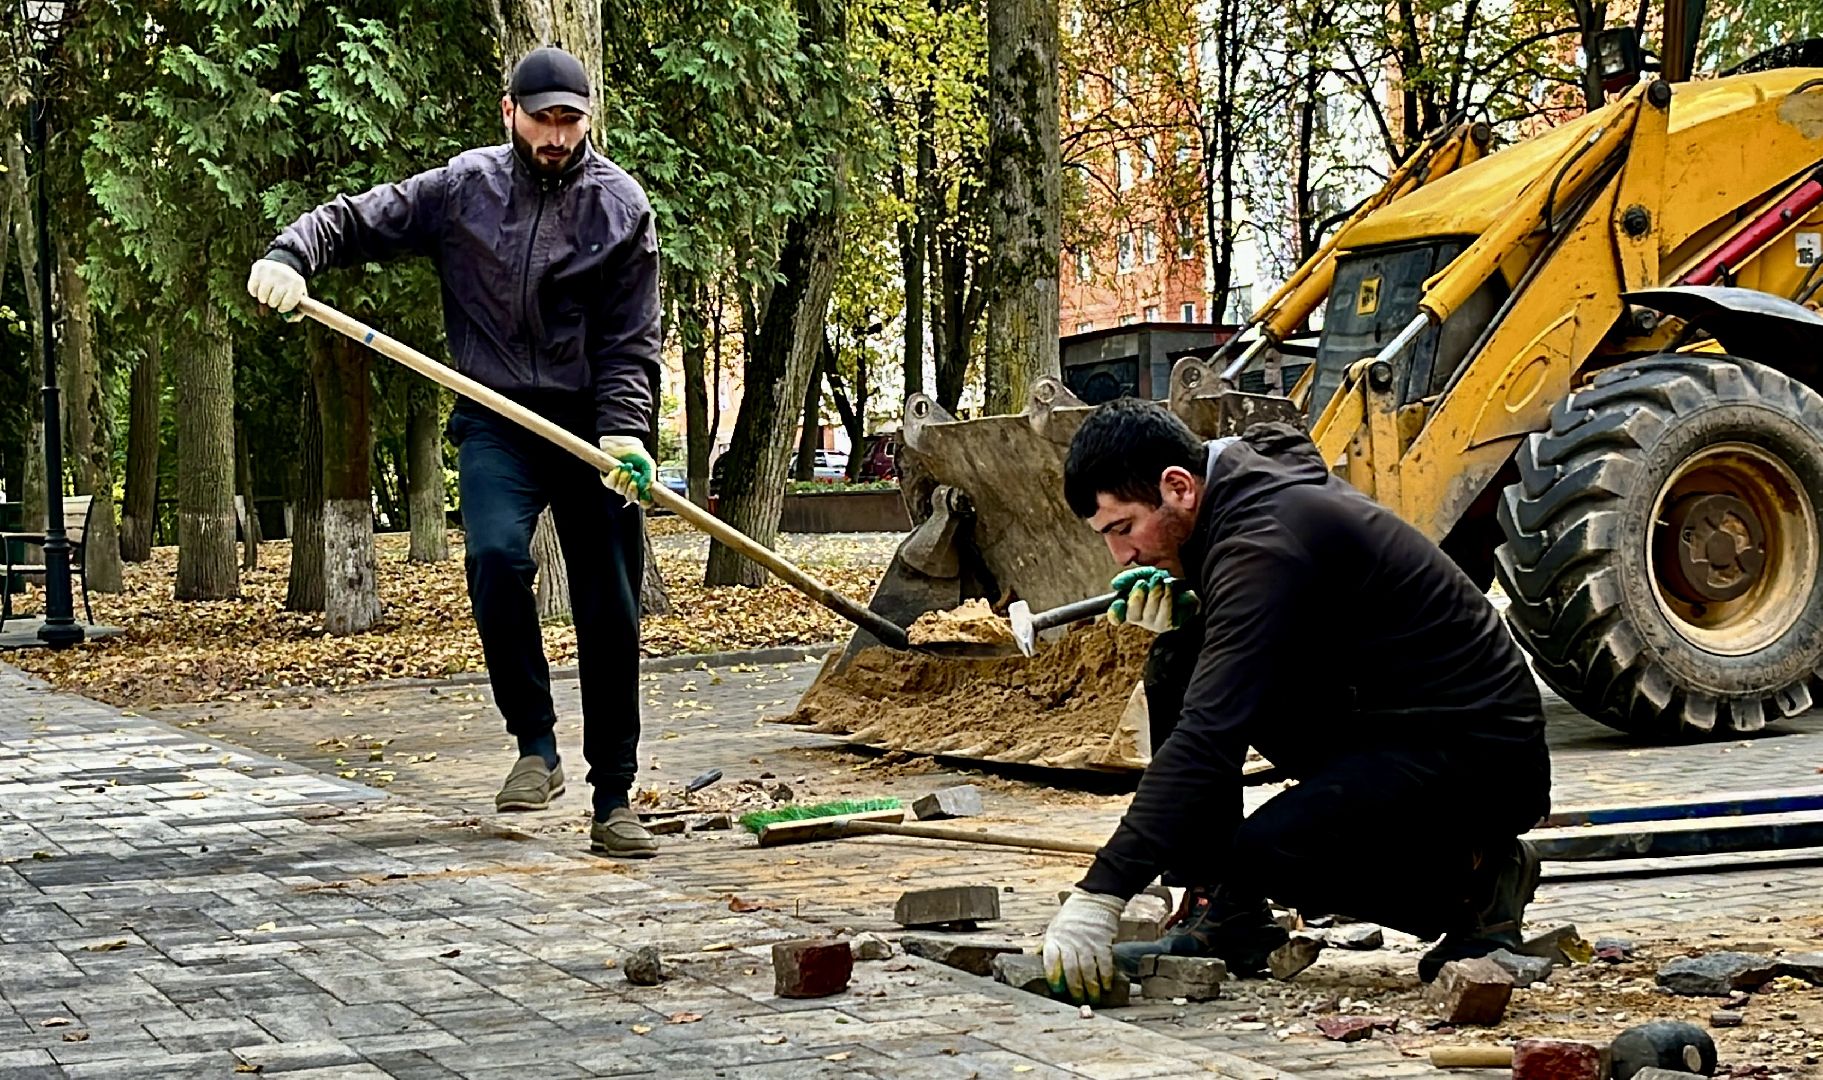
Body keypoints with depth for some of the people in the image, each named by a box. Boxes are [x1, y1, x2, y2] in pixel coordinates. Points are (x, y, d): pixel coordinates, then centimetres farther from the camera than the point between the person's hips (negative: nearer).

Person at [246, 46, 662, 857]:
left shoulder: (620, 206, -1)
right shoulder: (462, 189, 1)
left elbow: (632, 341, -3)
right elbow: (354, 220, 4)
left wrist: (623, 431, -17)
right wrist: (288, 255, -17)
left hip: (592, 426, 0)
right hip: (495, 422, 0)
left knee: (610, 620, 1)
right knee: (497, 556, -27)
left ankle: (613, 803, 11)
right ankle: (536, 746, -11)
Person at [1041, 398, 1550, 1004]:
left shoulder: (1265, 541, -25)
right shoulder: (1252, 475, 4)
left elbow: (1208, 733, -33)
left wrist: (1101, 892, -36)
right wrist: (1173, 622, -7)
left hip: (1482, 754, -10)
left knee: (1269, 852, -29)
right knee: (1176, 674, -1)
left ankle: (1475, 884, -3)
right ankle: (1225, 916, 3)